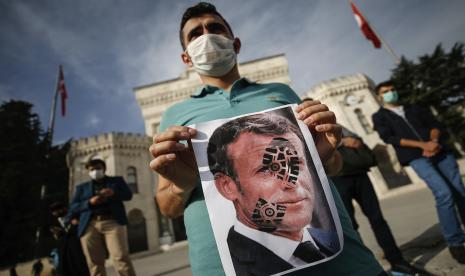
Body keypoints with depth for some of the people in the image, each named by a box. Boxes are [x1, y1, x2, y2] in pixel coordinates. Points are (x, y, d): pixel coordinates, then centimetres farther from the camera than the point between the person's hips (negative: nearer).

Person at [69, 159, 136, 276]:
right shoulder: (82, 187, 23)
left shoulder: (117, 180, 20)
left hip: (113, 221, -2)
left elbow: (128, 194, 9)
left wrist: (113, 193, -10)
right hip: (89, 225, 2)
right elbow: (73, 208, 14)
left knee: (121, 257, -14)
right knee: (94, 263, -2)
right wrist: (90, 202, -6)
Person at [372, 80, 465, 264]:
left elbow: (434, 124, 13)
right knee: (444, 194, -18)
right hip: (417, 158, -5)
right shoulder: (380, 117, 8)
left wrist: (434, 141, -10)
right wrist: (422, 145, -15)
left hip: (440, 151, 5)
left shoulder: (415, 109, 23)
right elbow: (389, 138, -6)